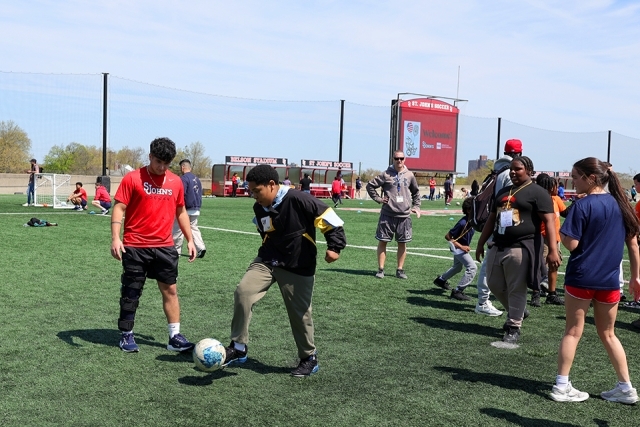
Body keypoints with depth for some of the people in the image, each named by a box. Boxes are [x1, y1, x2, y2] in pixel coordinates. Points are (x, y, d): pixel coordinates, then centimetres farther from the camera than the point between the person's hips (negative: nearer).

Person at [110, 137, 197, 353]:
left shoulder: (176, 182, 7)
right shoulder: (132, 178, -6)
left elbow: (181, 212, 16)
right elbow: (119, 208, -8)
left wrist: (190, 240, 12)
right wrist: (115, 238, -19)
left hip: (164, 247, 4)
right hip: (135, 247, -3)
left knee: (170, 290, 4)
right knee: (131, 292, 7)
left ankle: (175, 337, 12)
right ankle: (127, 336, 21)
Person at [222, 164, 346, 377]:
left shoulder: (298, 200, -21)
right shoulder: (259, 208, 0)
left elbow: (329, 218, -17)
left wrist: (335, 246, -20)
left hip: (298, 269, -5)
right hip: (267, 262, 5)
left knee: (299, 314, 3)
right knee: (243, 292, -13)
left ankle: (309, 358, 27)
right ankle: (238, 348, -1)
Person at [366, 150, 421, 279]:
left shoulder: (409, 175, 6)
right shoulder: (386, 174, -3)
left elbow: (416, 192, 21)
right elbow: (370, 185, 3)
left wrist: (416, 206, 14)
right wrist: (378, 198, -4)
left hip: (404, 215, 2)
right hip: (387, 214, -2)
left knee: (402, 243, 7)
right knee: (382, 241, 1)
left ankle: (400, 270, 18)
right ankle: (381, 269, 10)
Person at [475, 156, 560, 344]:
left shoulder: (537, 192, -6)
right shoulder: (503, 192, 18)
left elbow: (549, 221, -13)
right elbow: (492, 219, 23)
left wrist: (552, 250, -21)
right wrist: (481, 243, 22)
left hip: (521, 249, -8)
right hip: (498, 247, 8)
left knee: (516, 290, -1)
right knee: (495, 285, 14)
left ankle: (514, 327, 12)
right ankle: (518, 311, 36)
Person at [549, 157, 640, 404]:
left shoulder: (583, 205, -11)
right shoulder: (620, 204, 6)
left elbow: (571, 244, -16)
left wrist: (561, 231, 3)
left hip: (581, 278, -5)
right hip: (609, 281, 5)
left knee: (573, 332, 6)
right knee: (608, 334, 18)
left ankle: (561, 386, 9)